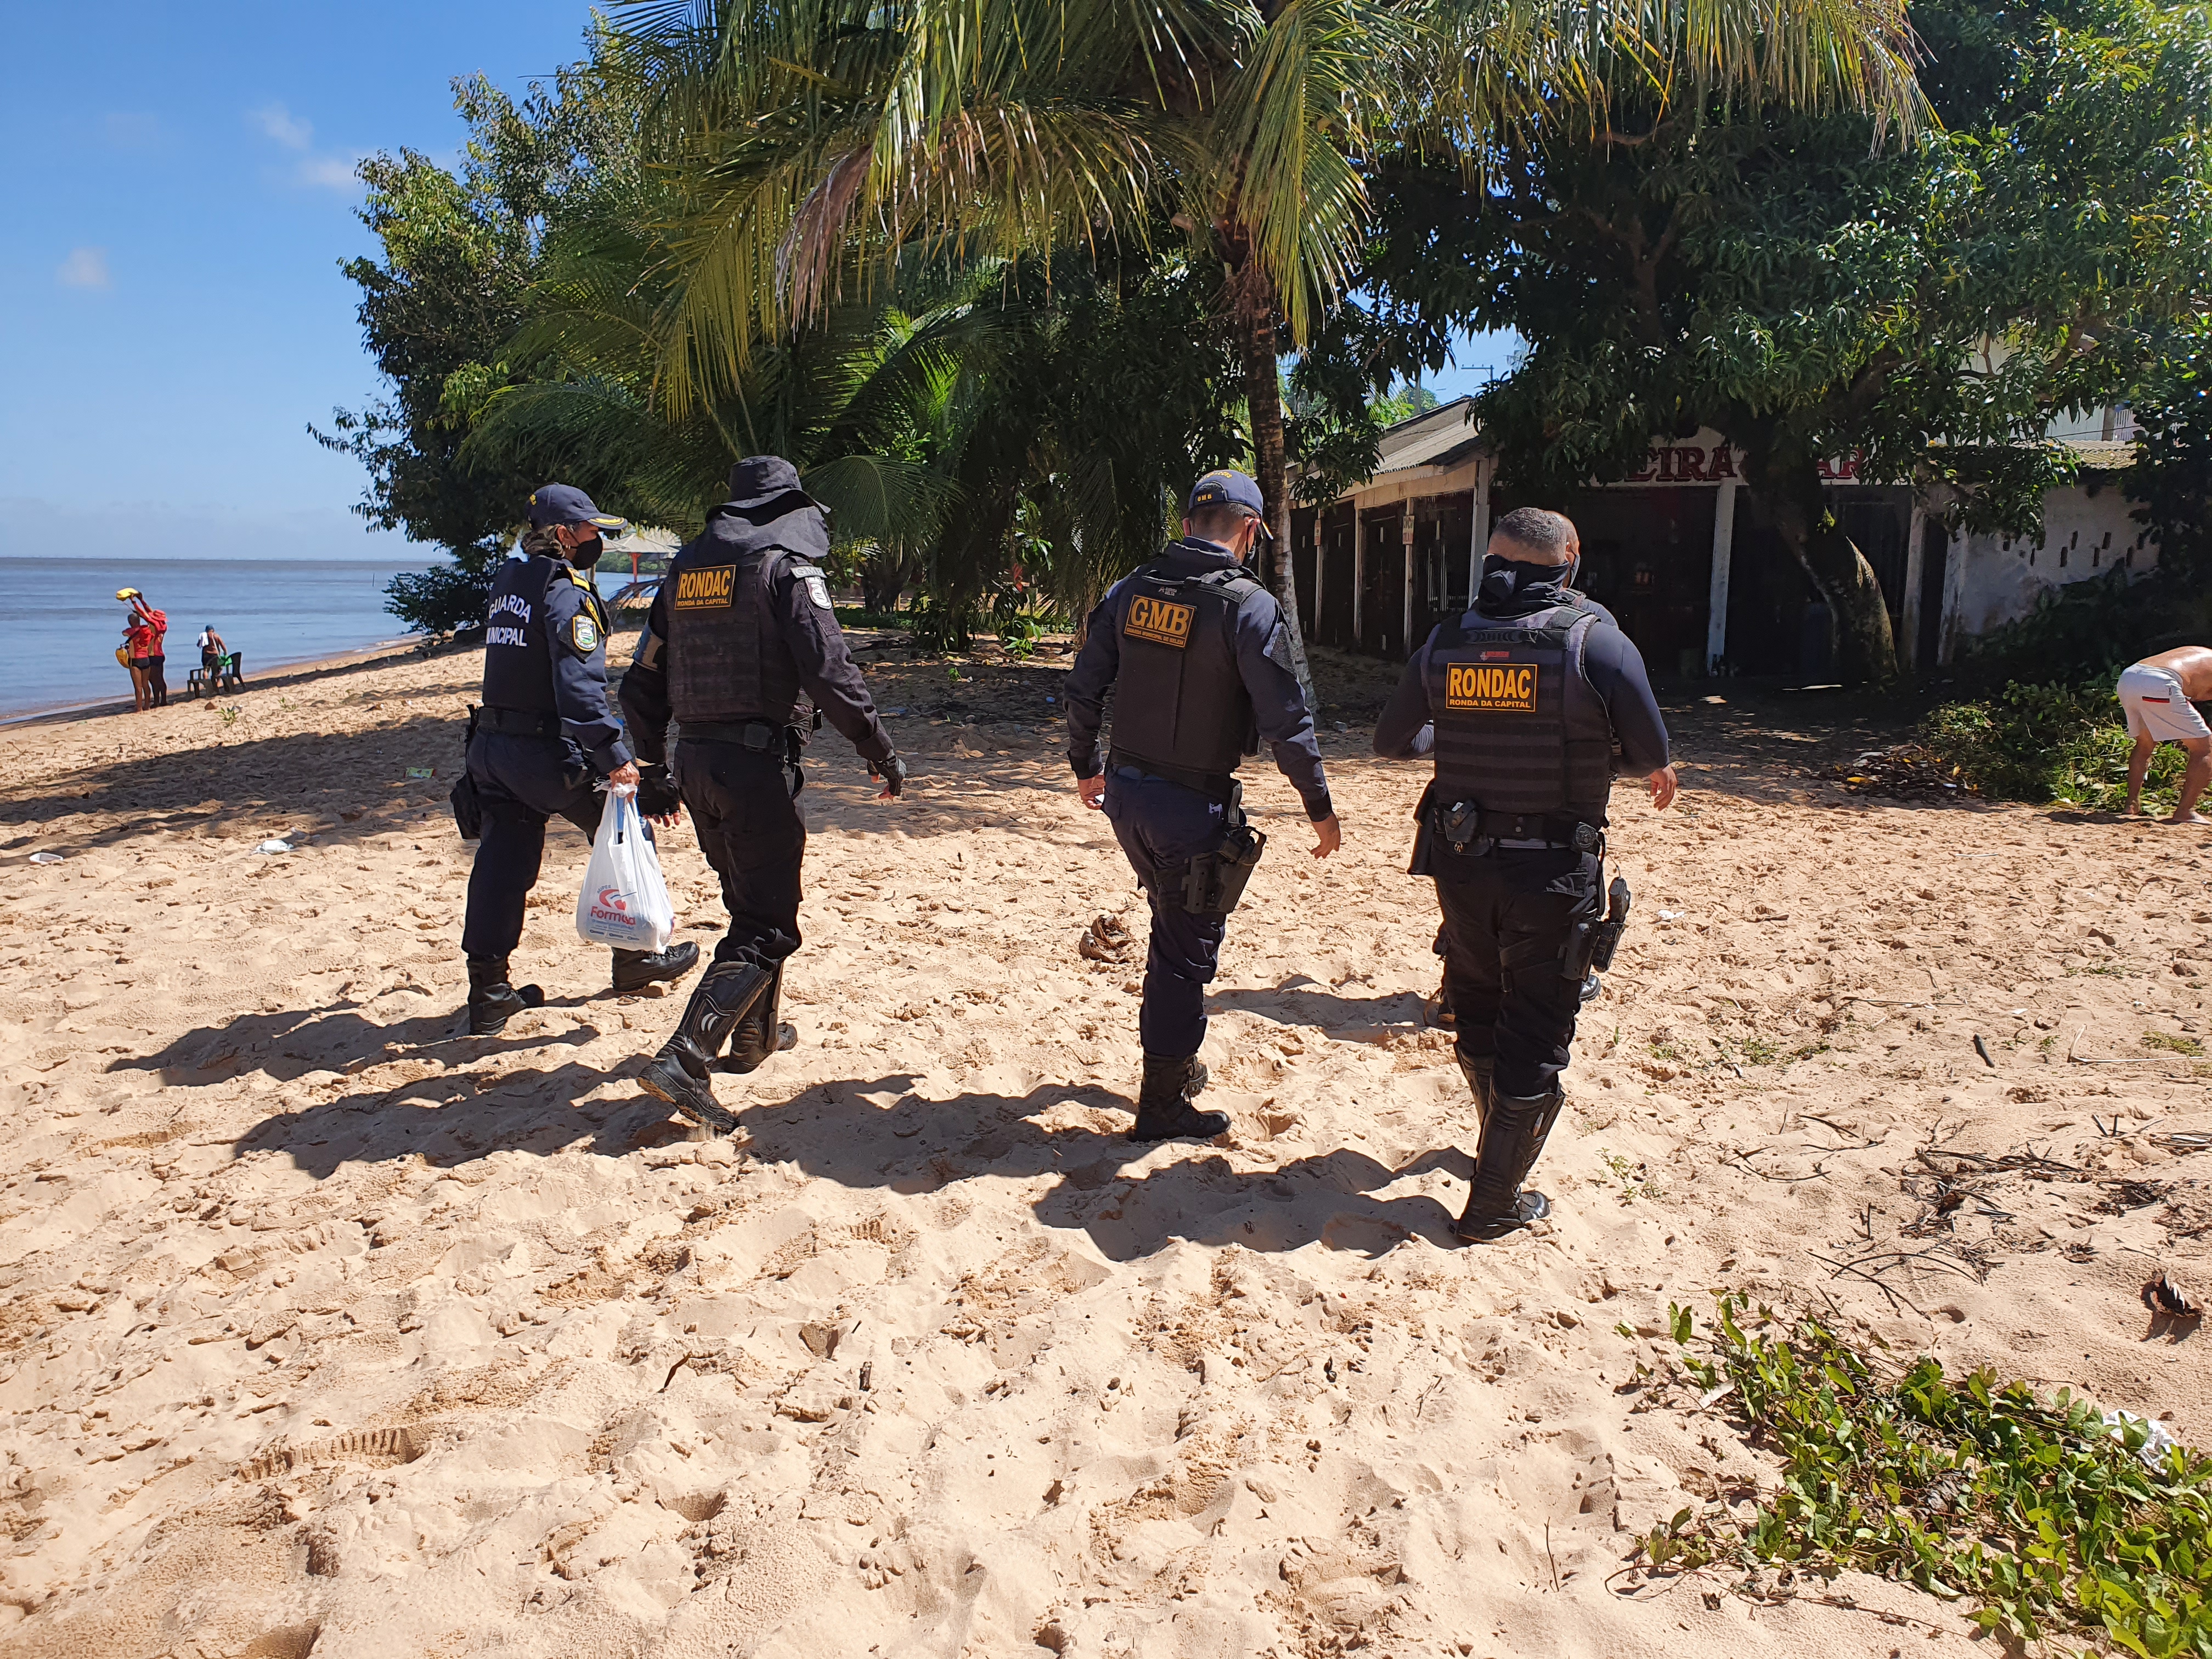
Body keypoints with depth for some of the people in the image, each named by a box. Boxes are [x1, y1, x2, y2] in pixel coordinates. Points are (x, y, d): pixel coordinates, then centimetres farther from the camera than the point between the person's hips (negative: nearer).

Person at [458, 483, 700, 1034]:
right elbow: (581, 687, -24)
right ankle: (636, 957, 22)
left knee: (502, 861, 9)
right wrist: (614, 756, -26)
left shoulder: (506, 581, 13)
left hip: (491, 743, 8)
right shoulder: (568, 594, -15)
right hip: (547, 751, -8)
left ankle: (489, 994, 11)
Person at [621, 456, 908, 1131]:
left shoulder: (686, 567, 14)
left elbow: (643, 683, 16)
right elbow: (830, 674, -16)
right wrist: (882, 752, -6)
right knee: (766, 925, -3)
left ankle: (754, 1035, 37)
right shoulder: (786, 565, -6)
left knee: (753, 899, 24)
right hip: (758, 760, -7)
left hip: (695, 762, 8)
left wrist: (654, 772, 25)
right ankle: (685, 1061, -14)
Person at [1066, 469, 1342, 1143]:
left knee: (1175, 922, 27)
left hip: (1124, 791, 6)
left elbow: (1083, 688, 8)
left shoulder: (1131, 590, 3)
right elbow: (1287, 721, -15)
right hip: (1194, 808, -6)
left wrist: (1086, 766, 22)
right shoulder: (1250, 607, -15)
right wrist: (1320, 807, -3)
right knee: (1186, 949, 6)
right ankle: (1162, 1105, 17)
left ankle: (1174, 1059, 37)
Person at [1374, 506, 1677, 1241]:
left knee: (1478, 1016, 23)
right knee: (1535, 1037, 8)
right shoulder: (1594, 640, -13)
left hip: (1461, 863, 4)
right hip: (1554, 875, -4)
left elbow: (1391, 740, 10)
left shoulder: (1444, 643, -1)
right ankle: (1495, 1203, 16)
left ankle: (1506, 1145, 46)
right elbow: (1652, 754, -9)